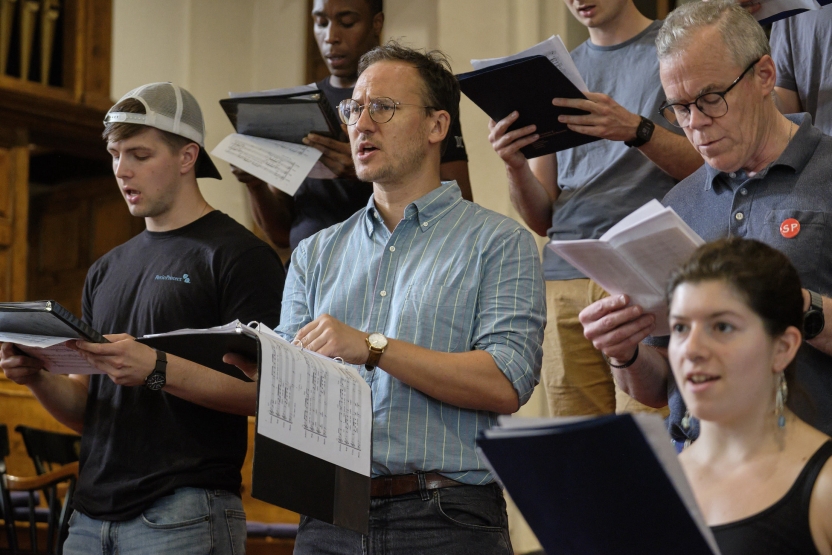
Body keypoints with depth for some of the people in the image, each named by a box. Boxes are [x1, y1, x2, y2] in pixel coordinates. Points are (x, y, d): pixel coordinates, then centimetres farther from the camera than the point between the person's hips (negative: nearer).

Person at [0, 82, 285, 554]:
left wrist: (157, 369, -24)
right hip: (93, 513, 6)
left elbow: (264, 390, -14)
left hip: (184, 514, -6)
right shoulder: (107, 271, 18)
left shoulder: (238, 255, -4)